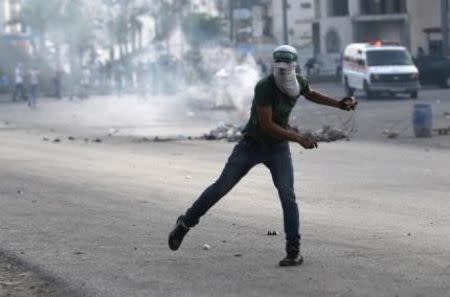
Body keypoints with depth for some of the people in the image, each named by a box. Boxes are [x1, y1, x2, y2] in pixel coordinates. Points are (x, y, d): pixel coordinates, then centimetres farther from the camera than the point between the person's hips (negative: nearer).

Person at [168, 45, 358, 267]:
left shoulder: (298, 82, -6)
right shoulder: (264, 87, -25)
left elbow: (310, 94, 21)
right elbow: (267, 126, -29)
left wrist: (339, 104, 14)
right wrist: (298, 138, -29)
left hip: (278, 148, 3)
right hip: (251, 145, -3)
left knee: (287, 196, -11)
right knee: (221, 187, 1)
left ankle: (294, 252, -7)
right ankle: (186, 223, 19)